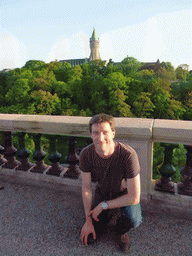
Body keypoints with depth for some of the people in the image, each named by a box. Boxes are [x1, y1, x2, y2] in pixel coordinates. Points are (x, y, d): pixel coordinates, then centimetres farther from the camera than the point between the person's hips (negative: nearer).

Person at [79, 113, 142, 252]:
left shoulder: (128, 154, -35)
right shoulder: (86, 154, -23)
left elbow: (134, 198, -30)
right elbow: (86, 188, -10)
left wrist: (103, 205, -22)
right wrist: (88, 220, -8)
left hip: (124, 195, -2)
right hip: (102, 193, 3)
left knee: (133, 220, -33)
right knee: (88, 238, -2)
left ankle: (116, 229, 3)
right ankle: (108, 219, 25)